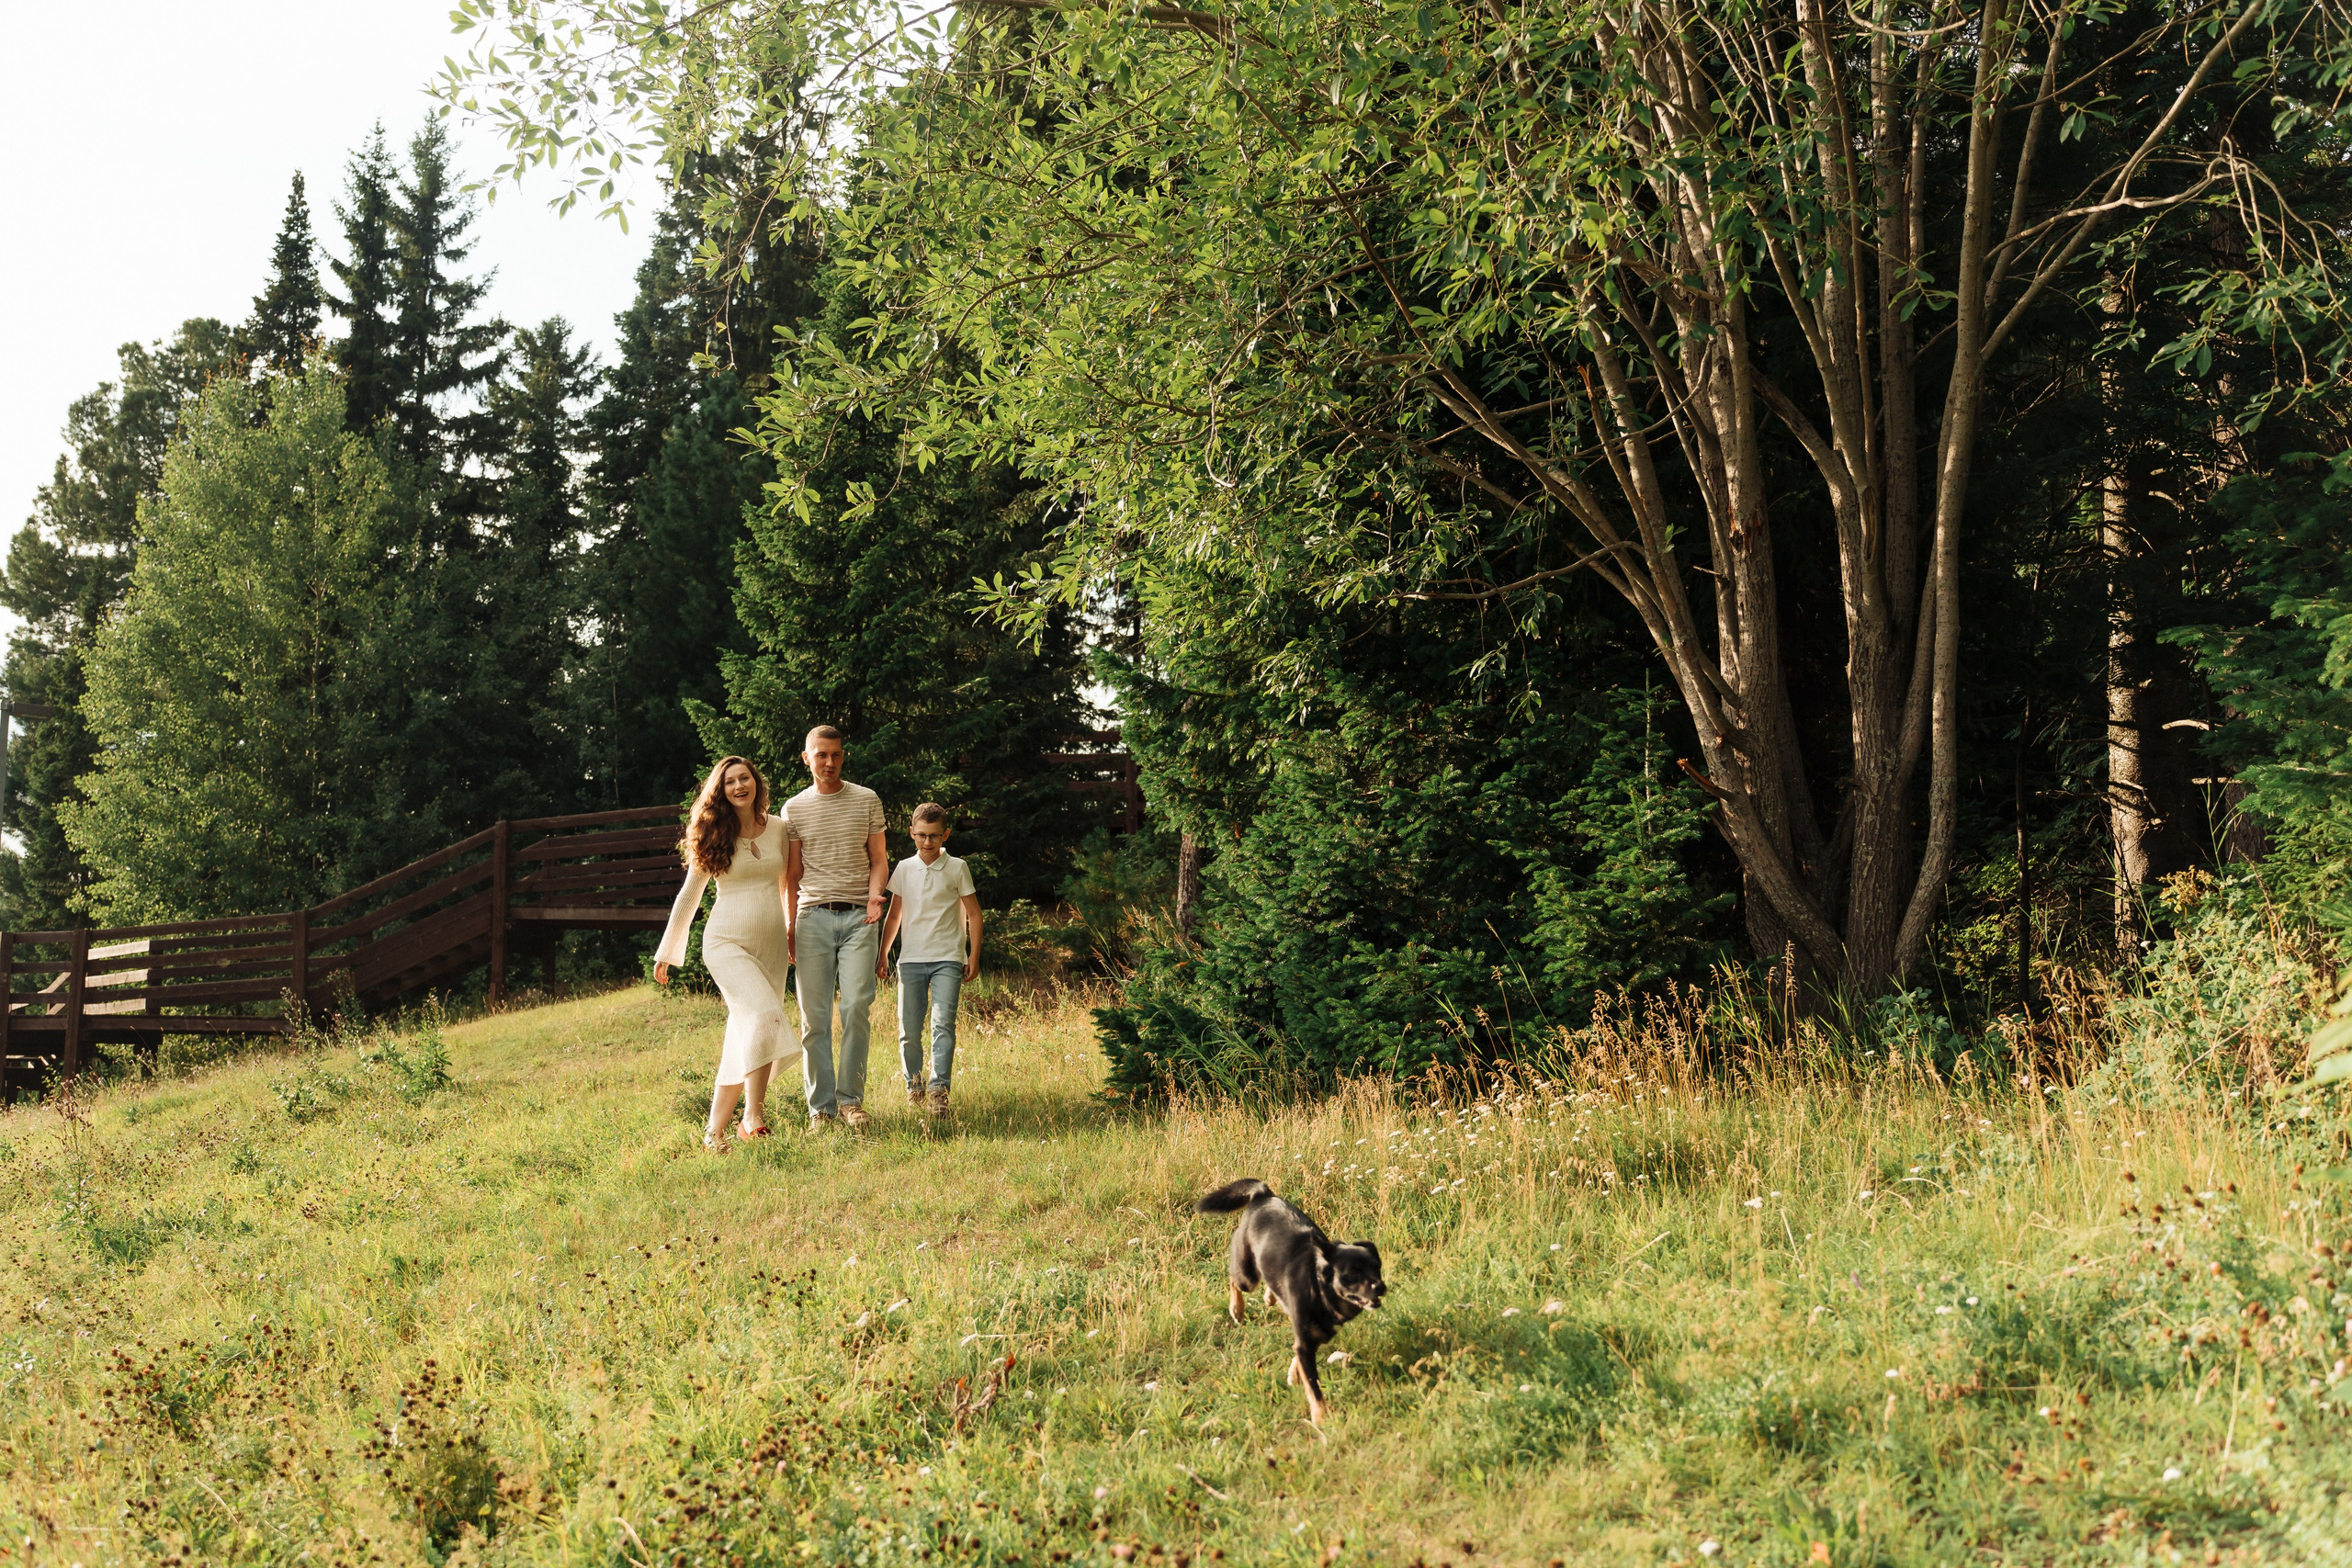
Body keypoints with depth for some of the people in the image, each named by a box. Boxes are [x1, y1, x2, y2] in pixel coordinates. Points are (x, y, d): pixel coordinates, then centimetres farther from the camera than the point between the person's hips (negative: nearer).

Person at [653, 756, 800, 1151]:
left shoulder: (778, 828, 6)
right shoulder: (713, 836, 0)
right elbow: (689, 895, 7)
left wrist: (794, 931, 22)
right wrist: (666, 952, 10)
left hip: (772, 944, 4)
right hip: (727, 942, -4)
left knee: (744, 1035, 2)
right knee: (763, 1014, -25)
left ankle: (715, 1126, 9)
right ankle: (754, 1114, -22)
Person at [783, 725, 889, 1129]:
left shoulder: (867, 801, 9)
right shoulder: (794, 809, 11)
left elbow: (879, 859, 10)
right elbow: (792, 873, 14)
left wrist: (875, 896, -9)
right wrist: (789, 924, 5)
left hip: (858, 917, -1)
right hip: (813, 916, 1)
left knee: (856, 1006, -11)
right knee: (815, 1015, -1)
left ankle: (851, 1099, -1)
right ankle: (821, 1106, 4)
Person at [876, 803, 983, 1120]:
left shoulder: (957, 868, 1)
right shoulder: (904, 869, 9)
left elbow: (973, 912, 6)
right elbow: (894, 915, 17)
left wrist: (974, 955, 1)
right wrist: (883, 954, 16)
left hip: (948, 959, -3)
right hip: (911, 959, 3)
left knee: (943, 1023, -15)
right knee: (909, 1029, 1)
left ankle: (939, 1090, -18)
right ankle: (914, 1086, 19)